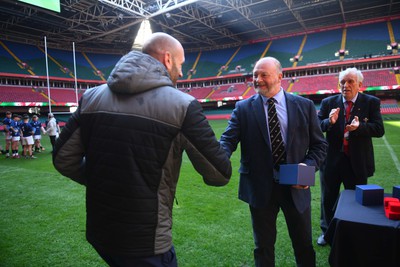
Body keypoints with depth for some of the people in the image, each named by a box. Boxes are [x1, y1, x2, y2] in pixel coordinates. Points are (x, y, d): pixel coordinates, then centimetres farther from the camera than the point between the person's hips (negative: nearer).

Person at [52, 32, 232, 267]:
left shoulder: (93, 97, -1)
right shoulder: (182, 105, -15)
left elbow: (63, 159, 3)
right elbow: (221, 174, -12)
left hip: (98, 233, 5)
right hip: (147, 243, -5)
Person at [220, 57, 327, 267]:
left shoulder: (304, 106, -2)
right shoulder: (243, 108, -5)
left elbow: (319, 144, 4)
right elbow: (228, 140, -14)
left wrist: (309, 166, -14)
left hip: (296, 187, 2)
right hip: (260, 188, -1)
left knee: (304, 244, 21)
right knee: (264, 246, 18)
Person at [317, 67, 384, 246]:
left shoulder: (371, 102, -2)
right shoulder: (328, 102, 0)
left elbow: (379, 129, -9)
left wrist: (359, 127, -28)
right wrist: (329, 122, -26)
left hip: (357, 162, -1)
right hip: (331, 159, 1)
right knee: (328, 198, 15)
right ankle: (326, 231, 36)